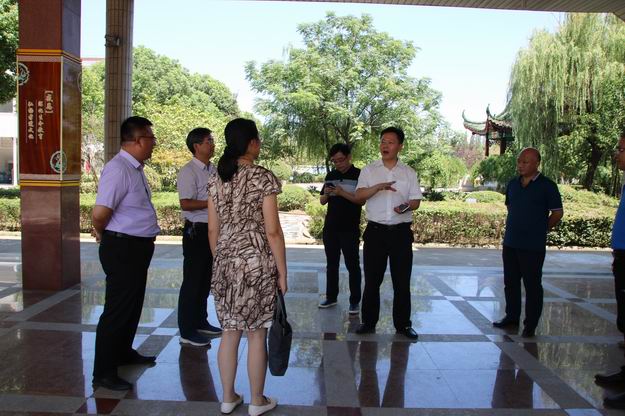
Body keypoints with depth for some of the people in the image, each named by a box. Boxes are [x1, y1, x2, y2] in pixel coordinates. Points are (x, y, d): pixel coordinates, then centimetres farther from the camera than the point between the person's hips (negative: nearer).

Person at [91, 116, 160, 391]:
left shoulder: (136, 169, 11)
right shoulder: (118, 169, -21)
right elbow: (99, 213, -25)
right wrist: (102, 235, -6)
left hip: (138, 247, 10)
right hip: (122, 248, -10)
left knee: (133, 305, 22)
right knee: (118, 309, -2)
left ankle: (124, 353, 41)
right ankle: (103, 373, 10)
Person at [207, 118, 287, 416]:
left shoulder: (216, 179, 5)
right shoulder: (263, 178, -11)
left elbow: (213, 229, 8)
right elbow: (273, 231, -13)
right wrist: (282, 272, -6)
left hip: (225, 261, 5)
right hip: (256, 261, -5)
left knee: (229, 331, 15)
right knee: (256, 333, 6)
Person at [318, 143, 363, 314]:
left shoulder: (359, 175, -5)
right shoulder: (330, 175, 11)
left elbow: (362, 200, -13)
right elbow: (322, 201, 14)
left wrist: (342, 193, -22)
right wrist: (326, 194, -8)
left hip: (350, 229, -5)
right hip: (330, 227, 5)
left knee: (352, 265, 0)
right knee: (331, 264, 12)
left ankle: (355, 301, 7)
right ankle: (331, 297, 22)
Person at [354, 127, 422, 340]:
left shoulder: (409, 172, 9)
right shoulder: (369, 170, 5)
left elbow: (416, 200, 6)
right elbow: (359, 195, -9)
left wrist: (407, 206, -17)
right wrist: (379, 187, -27)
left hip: (401, 232, 1)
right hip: (375, 231, -1)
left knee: (402, 281, 6)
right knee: (372, 280, 6)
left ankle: (403, 324, 18)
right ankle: (368, 322, 18)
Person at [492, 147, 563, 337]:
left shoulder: (547, 186, -8)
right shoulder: (512, 184, 9)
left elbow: (557, 213, -3)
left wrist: (541, 229, 4)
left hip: (533, 246, -6)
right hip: (510, 243, 6)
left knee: (532, 285, 2)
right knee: (510, 282, 14)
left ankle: (530, 325, 11)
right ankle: (512, 317, 28)